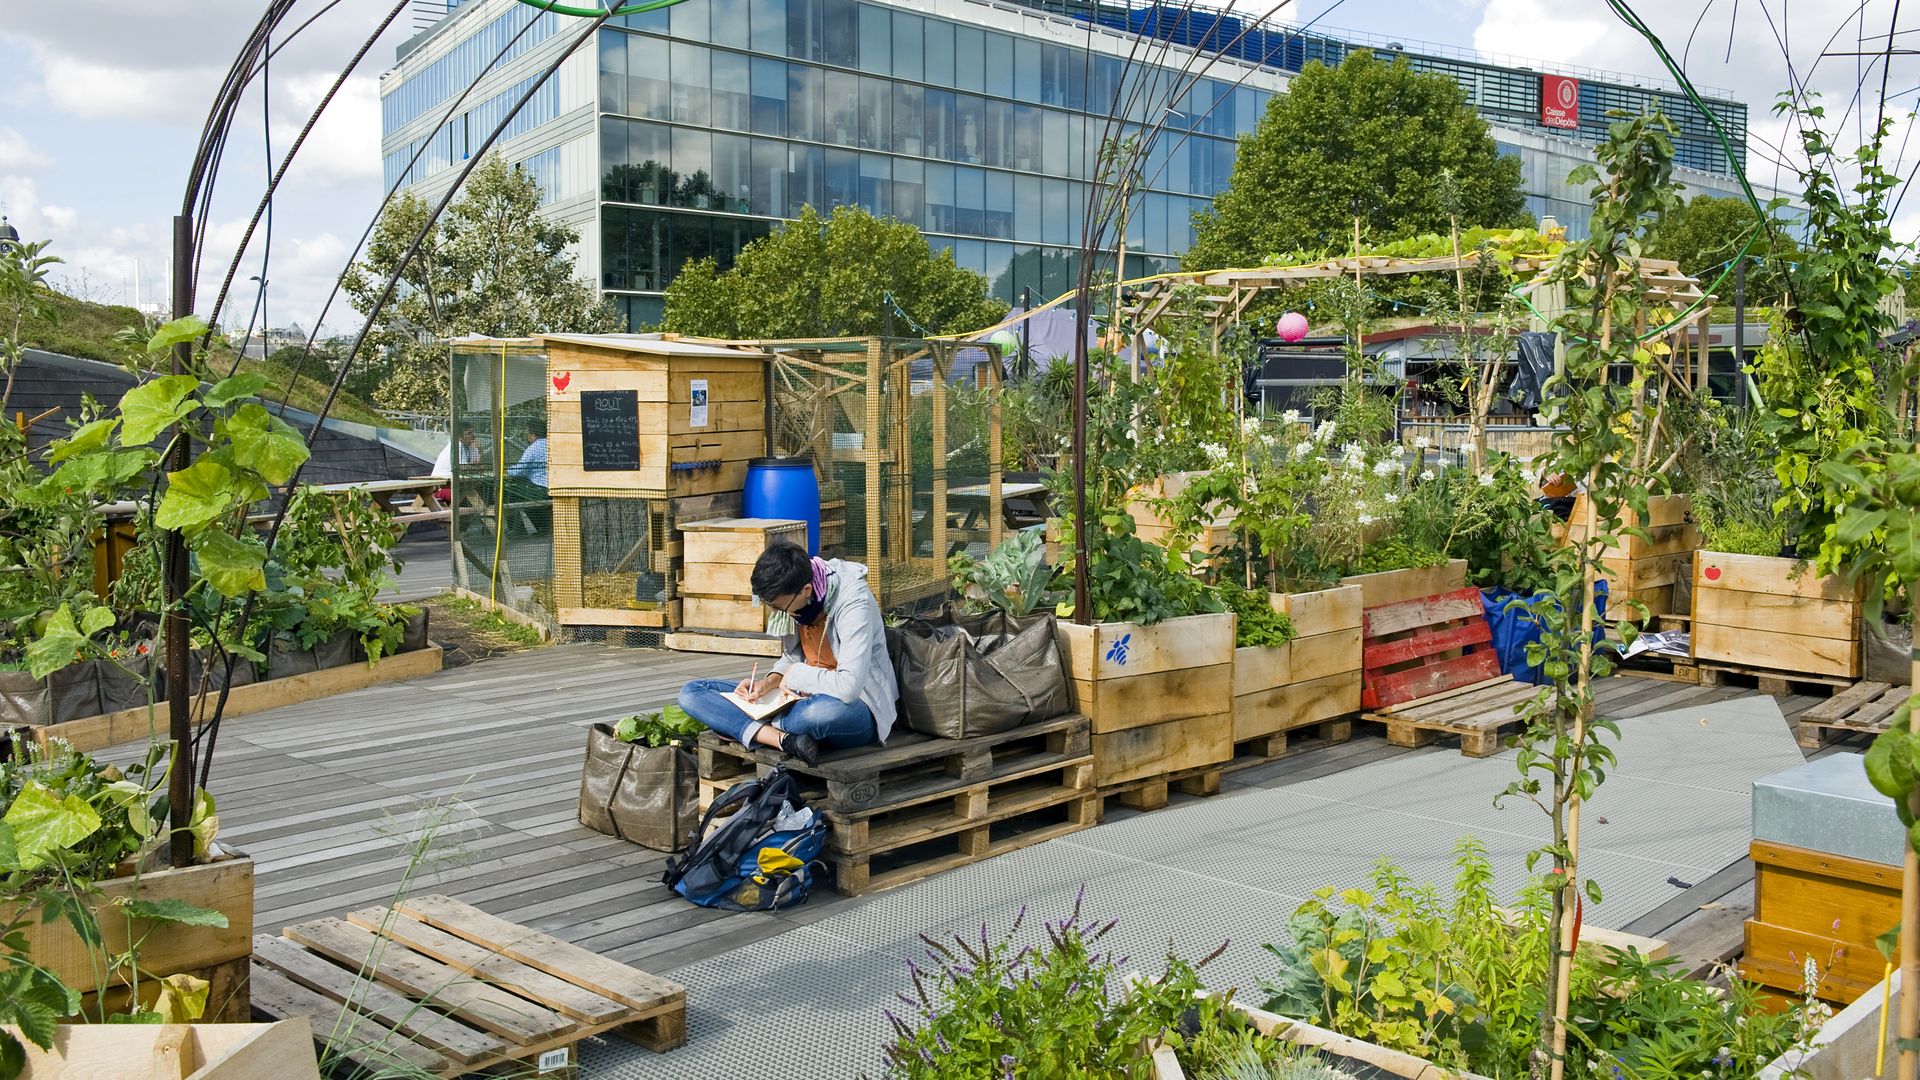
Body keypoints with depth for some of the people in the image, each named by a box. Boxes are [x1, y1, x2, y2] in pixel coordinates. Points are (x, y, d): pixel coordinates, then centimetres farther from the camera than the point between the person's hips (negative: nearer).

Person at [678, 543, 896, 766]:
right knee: (692, 692, -3)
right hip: (808, 697, 7)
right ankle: (786, 740, -23)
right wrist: (769, 682, -7)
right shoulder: (790, 597, -3)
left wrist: (795, 676, -17)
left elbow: (849, 687, -31)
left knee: (825, 712, -46)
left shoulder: (853, 602, -23)